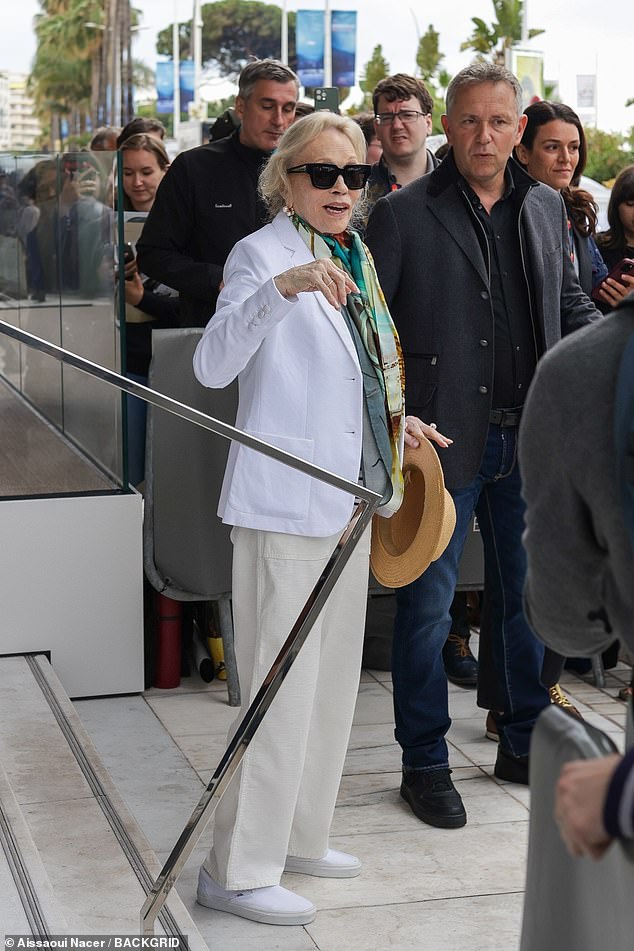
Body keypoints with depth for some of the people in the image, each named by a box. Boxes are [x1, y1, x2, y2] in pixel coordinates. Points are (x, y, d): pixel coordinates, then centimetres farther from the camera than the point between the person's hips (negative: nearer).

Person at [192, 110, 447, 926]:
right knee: (283, 693, -7)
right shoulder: (262, 253, -11)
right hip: (285, 506, -9)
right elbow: (213, 365, -27)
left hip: (347, 499, 9)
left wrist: (394, 418, 13)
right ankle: (237, 871, 4)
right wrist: (283, 285, -39)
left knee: (331, 683, 17)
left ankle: (297, 837, 31)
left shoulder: (351, 258, 14)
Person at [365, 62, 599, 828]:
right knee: (427, 603, 2)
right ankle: (424, 763, 15)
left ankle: (523, 743, 29)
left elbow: (569, 300, 20)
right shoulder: (402, 215, -5)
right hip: (444, 440, -5)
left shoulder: (546, 208, 10)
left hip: (529, 438, 5)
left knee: (527, 594, 14)